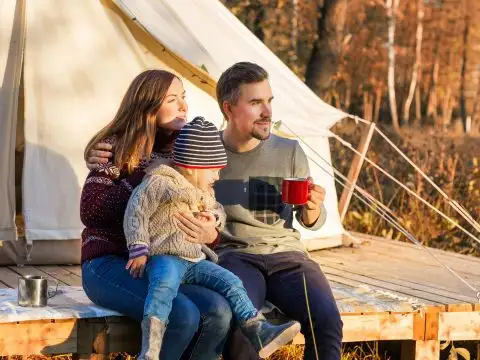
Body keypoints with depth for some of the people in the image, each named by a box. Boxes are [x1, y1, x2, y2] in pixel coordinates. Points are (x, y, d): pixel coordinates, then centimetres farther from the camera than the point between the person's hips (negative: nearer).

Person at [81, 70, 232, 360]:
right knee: (183, 315, -31)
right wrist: (146, 179, -17)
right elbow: (90, 211, -16)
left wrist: (209, 234, -13)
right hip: (109, 264, -5)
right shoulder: (118, 148, -4)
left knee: (218, 312, -24)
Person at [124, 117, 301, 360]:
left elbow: (219, 211, 32)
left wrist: (214, 216, 5)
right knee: (164, 285, -37)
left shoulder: (204, 193, 20)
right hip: (164, 257, -8)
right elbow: (136, 212, -10)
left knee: (230, 282, -8)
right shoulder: (160, 182, -6)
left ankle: (259, 334, -11)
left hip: (195, 260, 8)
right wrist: (139, 249, -16)